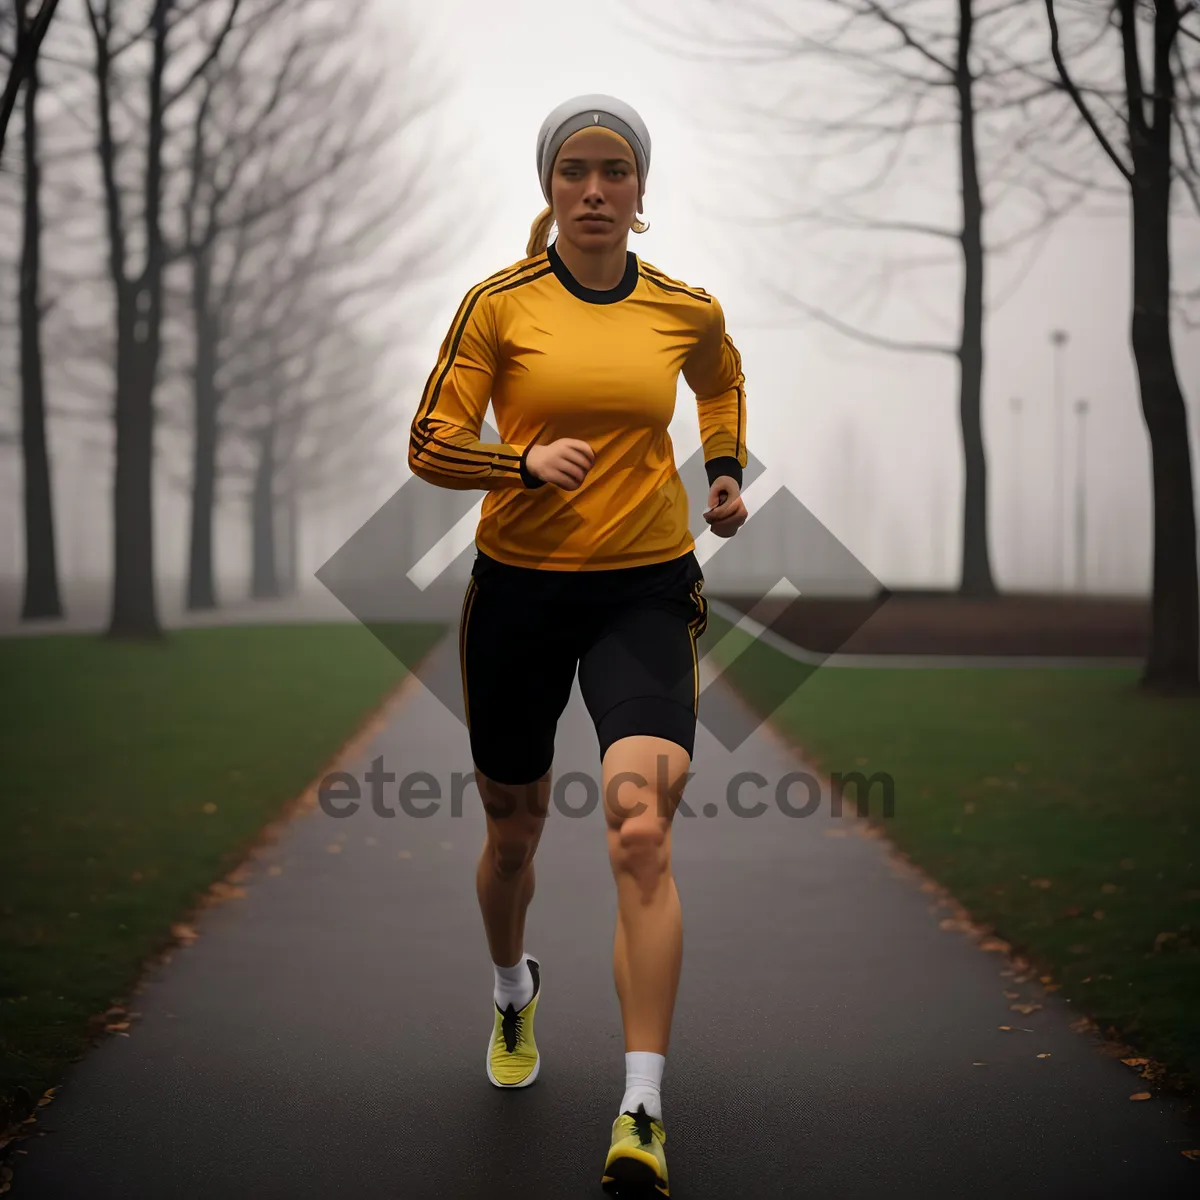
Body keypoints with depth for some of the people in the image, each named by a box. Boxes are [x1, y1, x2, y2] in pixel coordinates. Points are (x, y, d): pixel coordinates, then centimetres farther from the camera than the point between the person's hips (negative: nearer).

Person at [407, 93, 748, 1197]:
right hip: (518, 588, 1)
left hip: (645, 590, -1)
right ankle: (514, 993, 48)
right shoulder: (499, 304, -2)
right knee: (514, 829, 15)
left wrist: (727, 473, 12)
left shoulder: (686, 310, 3)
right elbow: (430, 445, -3)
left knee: (641, 834, -21)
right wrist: (526, 461, -20)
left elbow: (724, 379, 27)